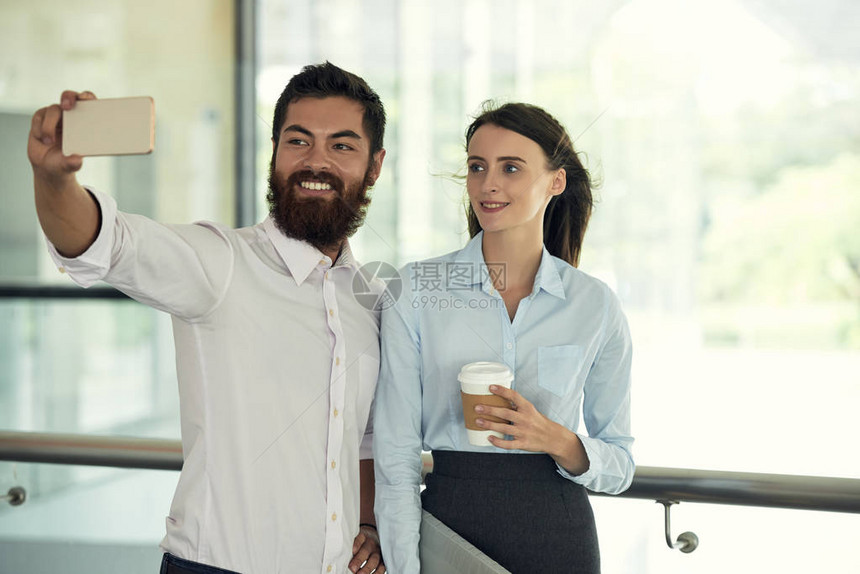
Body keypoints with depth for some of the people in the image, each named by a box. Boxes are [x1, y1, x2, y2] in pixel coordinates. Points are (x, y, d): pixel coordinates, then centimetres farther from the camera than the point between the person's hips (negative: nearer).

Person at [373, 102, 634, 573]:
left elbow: (619, 466, 5)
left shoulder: (596, 305, 0)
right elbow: (396, 458, -5)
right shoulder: (415, 290, -3)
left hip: (558, 536, 1)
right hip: (451, 524, -1)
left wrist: (558, 441, -14)